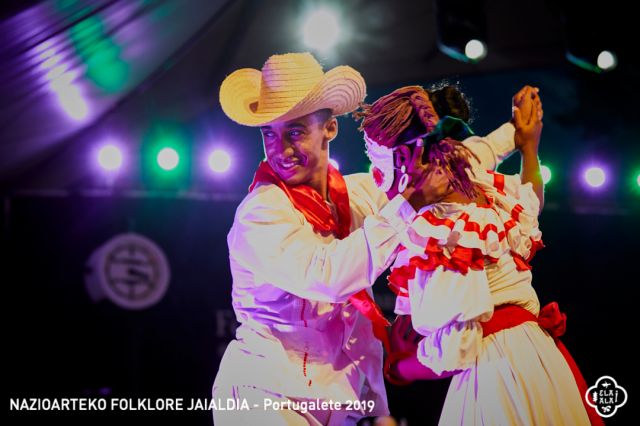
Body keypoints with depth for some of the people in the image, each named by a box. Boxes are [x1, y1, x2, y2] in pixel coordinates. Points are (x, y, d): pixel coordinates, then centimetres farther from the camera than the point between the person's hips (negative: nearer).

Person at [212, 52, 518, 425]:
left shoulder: (357, 193, 5)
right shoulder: (262, 212, -15)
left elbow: (447, 167, 21)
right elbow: (329, 276, -30)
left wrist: (515, 132, 26)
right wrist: (408, 204, -23)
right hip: (269, 395, -6)